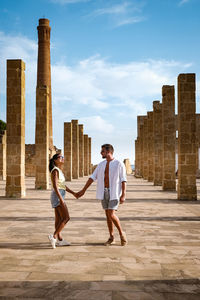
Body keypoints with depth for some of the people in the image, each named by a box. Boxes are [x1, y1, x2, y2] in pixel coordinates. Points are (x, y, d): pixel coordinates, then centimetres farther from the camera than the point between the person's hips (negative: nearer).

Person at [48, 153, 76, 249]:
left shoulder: (60, 171, 16)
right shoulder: (55, 170, -12)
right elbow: (55, 185, -20)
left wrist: (73, 193, 19)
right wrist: (61, 199, -25)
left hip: (59, 196, 9)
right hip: (57, 195, -9)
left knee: (59, 218, 10)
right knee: (66, 218, -10)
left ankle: (59, 239, 15)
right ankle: (54, 236, -10)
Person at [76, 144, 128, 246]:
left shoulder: (119, 164, -7)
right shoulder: (101, 165, 9)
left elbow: (123, 180, -10)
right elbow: (92, 178, 8)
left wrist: (123, 195, -17)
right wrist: (83, 190, 4)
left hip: (114, 193, -5)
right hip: (104, 193, 5)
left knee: (111, 215, -14)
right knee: (108, 215, 7)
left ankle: (121, 233, 8)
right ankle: (111, 238, 16)